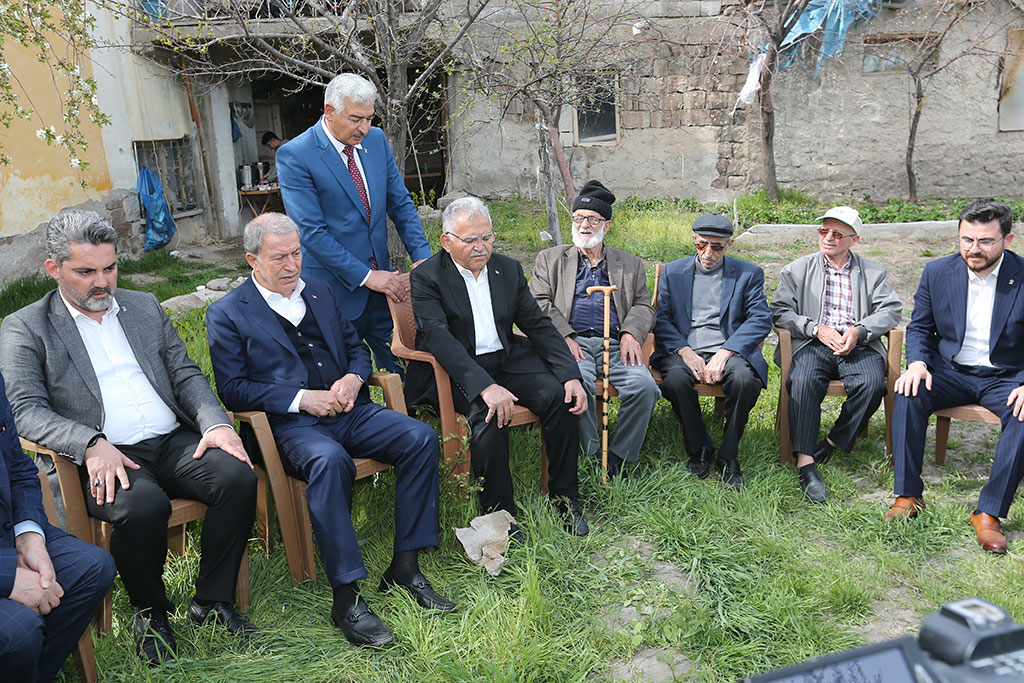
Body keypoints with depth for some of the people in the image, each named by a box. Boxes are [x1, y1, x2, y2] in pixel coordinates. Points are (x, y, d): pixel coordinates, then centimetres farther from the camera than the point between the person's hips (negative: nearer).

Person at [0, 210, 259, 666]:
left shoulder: (145, 307, 18)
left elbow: (186, 374, 14)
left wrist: (216, 422, -6)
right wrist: (91, 443, -24)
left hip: (174, 442, 4)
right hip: (103, 459, -4)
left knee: (239, 477, -23)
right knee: (143, 505, -34)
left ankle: (212, 600, -4)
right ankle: (149, 611, -4)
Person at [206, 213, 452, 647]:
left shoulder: (319, 291, 19)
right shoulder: (227, 314, 3)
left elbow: (356, 347, 22)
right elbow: (232, 389, -5)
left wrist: (353, 378, -2)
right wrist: (301, 398, -15)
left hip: (349, 411, 6)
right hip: (291, 425, -5)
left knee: (420, 437, -19)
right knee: (330, 460, -38)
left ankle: (405, 567, -12)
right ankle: (346, 596, -29)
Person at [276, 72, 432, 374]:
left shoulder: (376, 139, 5)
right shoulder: (294, 155, -13)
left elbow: (401, 203, 9)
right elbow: (311, 232, -16)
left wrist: (422, 258, -4)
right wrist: (365, 276, -18)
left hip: (382, 278, 5)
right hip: (337, 288, -5)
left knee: (402, 369, 8)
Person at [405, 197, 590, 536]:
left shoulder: (509, 269, 10)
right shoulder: (427, 277, -7)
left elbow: (538, 325, 8)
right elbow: (438, 338, -21)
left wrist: (571, 375, -7)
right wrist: (486, 386, -35)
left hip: (507, 359, 5)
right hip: (457, 370, -5)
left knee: (561, 396, -19)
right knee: (490, 414, -33)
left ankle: (566, 499, -4)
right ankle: (499, 515, -19)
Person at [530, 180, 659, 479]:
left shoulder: (630, 264, 25)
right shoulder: (551, 259, 20)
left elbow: (643, 306, 16)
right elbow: (539, 303, 8)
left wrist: (631, 333, -6)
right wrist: (563, 337, -9)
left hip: (615, 345, 2)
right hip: (572, 343, -1)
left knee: (645, 386, -28)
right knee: (577, 382, -35)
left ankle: (618, 457, -11)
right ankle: (591, 456, -17)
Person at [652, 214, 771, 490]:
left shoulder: (749, 274, 11)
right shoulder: (673, 271, 14)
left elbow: (760, 320, -1)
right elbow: (660, 319, 6)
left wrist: (724, 354, -15)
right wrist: (685, 352, -12)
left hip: (729, 351, -1)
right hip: (684, 351, 1)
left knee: (746, 379, -33)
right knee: (676, 379, -33)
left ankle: (728, 457, -11)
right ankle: (699, 450, -9)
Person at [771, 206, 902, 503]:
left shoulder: (873, 273, 19)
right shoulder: (797, 270, 15)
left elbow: (891, 310, 6)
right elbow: (780, 311, 5)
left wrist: (859, 331, -12)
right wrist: (816, 329, -11)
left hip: (859, 346, 1)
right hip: (813, 344, -1)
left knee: (872, 383, -31)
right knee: (803, 380, -33)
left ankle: (832, 443, -13)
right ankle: (805, 463, -35)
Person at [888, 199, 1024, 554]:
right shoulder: (937, 272, 0)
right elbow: (919, 327, 8)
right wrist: (917, 363, -13)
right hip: (950, 371, 2)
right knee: (909, 393, -28)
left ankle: (989, 513, -23)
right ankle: (907, 495, -19)